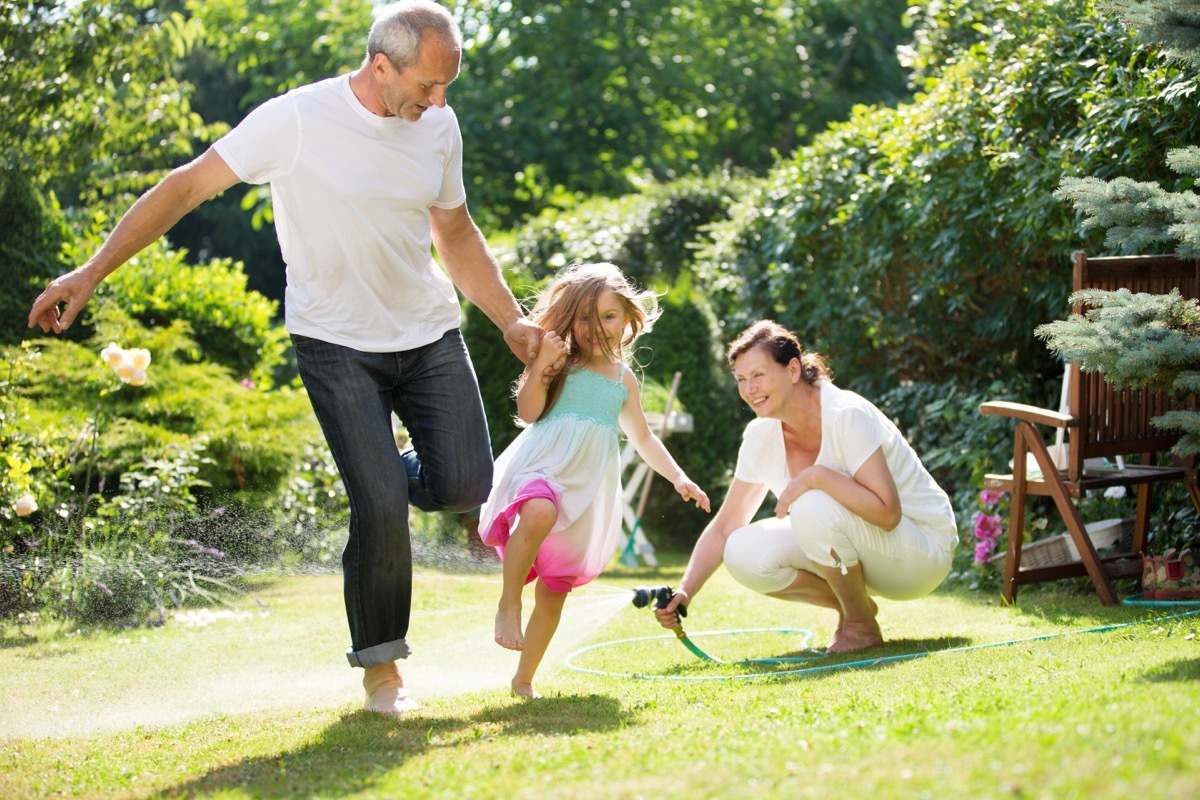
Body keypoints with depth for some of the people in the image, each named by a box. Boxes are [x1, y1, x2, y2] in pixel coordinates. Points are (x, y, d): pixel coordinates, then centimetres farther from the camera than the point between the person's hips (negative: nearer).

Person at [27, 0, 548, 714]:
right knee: (381, 508, -12)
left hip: (429, 333, 5)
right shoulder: (297, 120, -17)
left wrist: (513, 321, 7)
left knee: (465, 486, -8)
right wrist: (91, 273, -13)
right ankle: (380, 663, 9)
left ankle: (381, 473, 26)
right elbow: (187, 187, -12)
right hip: (338, 342, -4)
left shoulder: (439, 126, 0)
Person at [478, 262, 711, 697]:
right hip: (542, 466, -4)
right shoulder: (561, 363, 6)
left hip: (588, 485, 4)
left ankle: (524, 678, 15)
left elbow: (643, 438, 28)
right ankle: (508, 605, -27)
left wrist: (678, 478, 21)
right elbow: (528, 412, -4)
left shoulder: (624, 378, 17)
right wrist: (539, 367, -16)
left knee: (555, 591, 4)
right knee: (539, 514, -41)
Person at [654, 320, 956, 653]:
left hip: (925, 553, -7)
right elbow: (723, 527, 1)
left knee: (811, 507, -33)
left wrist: (816, 476, -35)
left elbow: (887, 514, -30)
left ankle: (862, 625, -10)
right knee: (743, 553, -15)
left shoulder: (847, 415, -24)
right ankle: (854, 606, 5)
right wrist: (684, 592, -11)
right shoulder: (761, 435, -4)